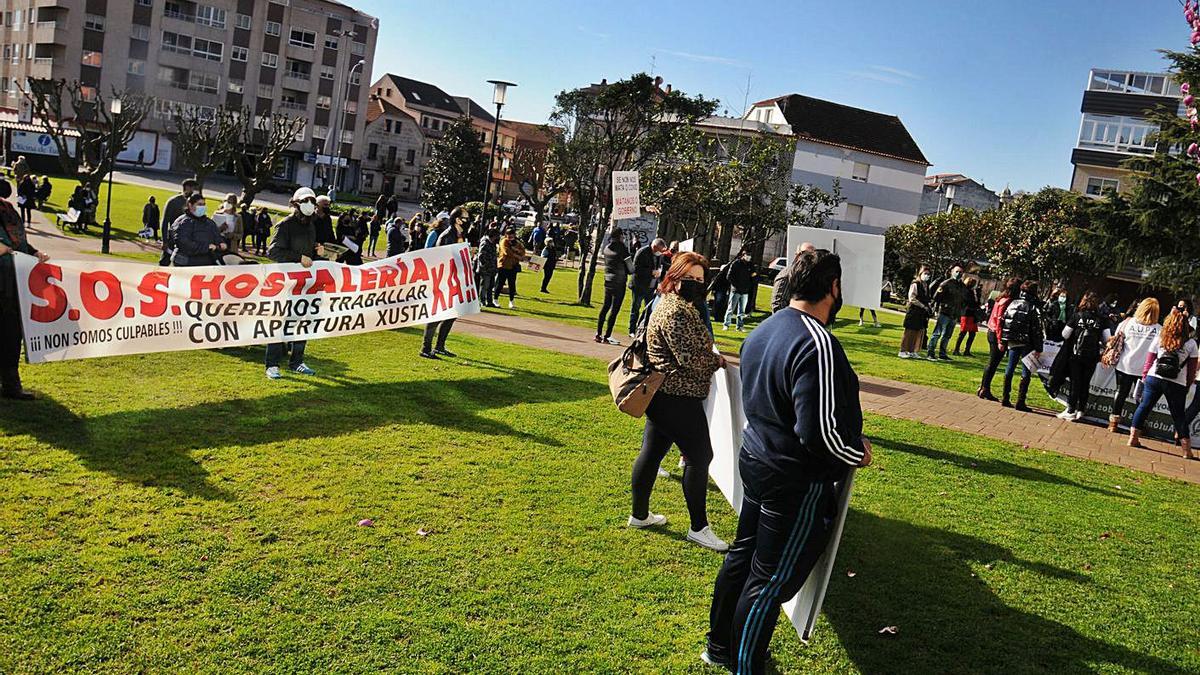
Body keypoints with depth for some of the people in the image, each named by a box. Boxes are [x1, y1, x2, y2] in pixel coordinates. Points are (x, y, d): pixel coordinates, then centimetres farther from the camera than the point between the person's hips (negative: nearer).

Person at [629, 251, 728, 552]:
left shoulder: (671, 304, 15)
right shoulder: (677, 312, -20)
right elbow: (692, 359, -22)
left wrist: (710, 357, 3)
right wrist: (717, 360, -4)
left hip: (661, 394, 10)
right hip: (678, 397, -10)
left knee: (652, 451, 16)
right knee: (700, 456, -2)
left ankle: (639, 514, 28)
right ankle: (699, 527, 8)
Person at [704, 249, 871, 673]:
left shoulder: (763, 330, 4)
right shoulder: (818, 344, -25)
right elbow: (820, 430, -28)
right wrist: (858, 453, -9)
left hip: (755, 461, 9)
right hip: (798, 483, -9)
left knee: (742, 556, 22)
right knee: (770, 581, 5)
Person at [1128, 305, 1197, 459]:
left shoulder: (1159, 338, 0)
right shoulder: (1191, 344, -3)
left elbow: (1149, 360, 3)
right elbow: (1192, 368, 2)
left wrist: (1144, 377, 15)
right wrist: (1187, 385, 13)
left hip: (1154, 379, 1)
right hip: (1177, 384, -1)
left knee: (1143, 407, 12)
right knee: (1179, 416, 8)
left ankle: (1133, 439, 14)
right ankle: (1187, 450, 13)